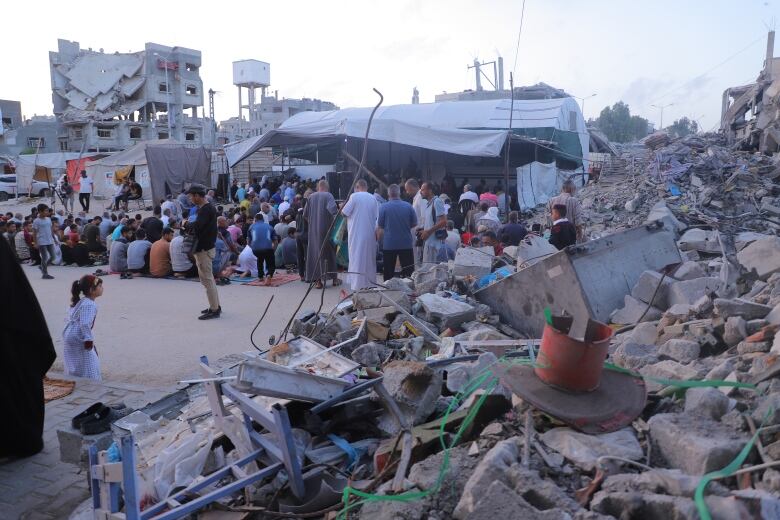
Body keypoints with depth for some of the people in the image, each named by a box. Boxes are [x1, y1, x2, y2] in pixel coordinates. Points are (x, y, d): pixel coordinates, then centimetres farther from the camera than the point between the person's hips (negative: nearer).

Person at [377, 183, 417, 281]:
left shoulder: (383, 207, -7)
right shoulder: (408, 206, -3)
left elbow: (379, 227, -2)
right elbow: (414, 224, 7)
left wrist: (380, 239, 17)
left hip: (389, 244, -1)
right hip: (406, 244, 1)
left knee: (388, 273, 9)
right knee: (408, 272, 8)